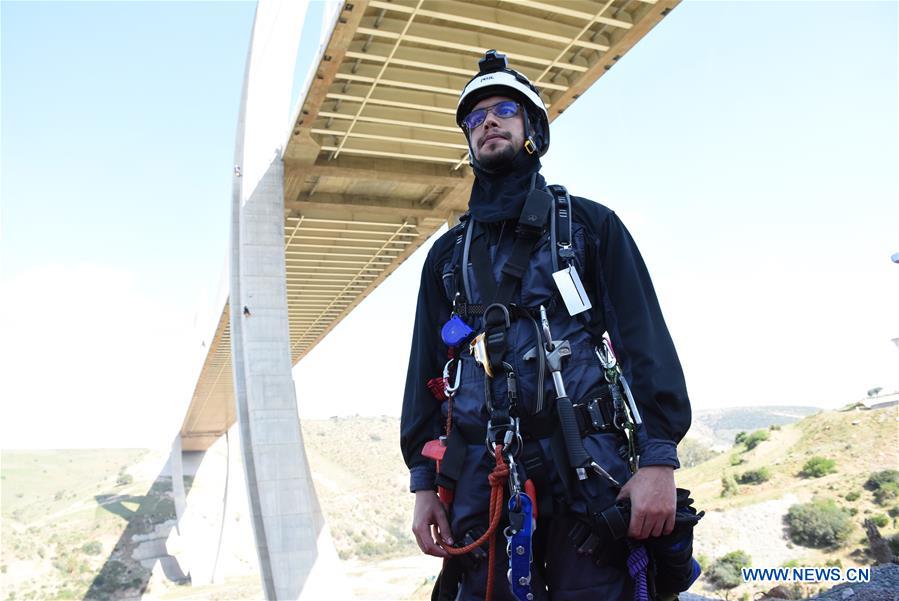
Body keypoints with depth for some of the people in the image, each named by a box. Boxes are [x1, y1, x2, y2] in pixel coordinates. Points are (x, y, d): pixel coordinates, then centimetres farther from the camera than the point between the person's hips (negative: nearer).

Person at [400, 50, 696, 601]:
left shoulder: (590, 224, 9)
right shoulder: (448, 253, 18)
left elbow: (647, 340, 1)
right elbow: (425, 370, 15)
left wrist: (659, 459, -11)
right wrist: (424, 483, 7)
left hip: (589, 470, -2)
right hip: (482, 478, 3)